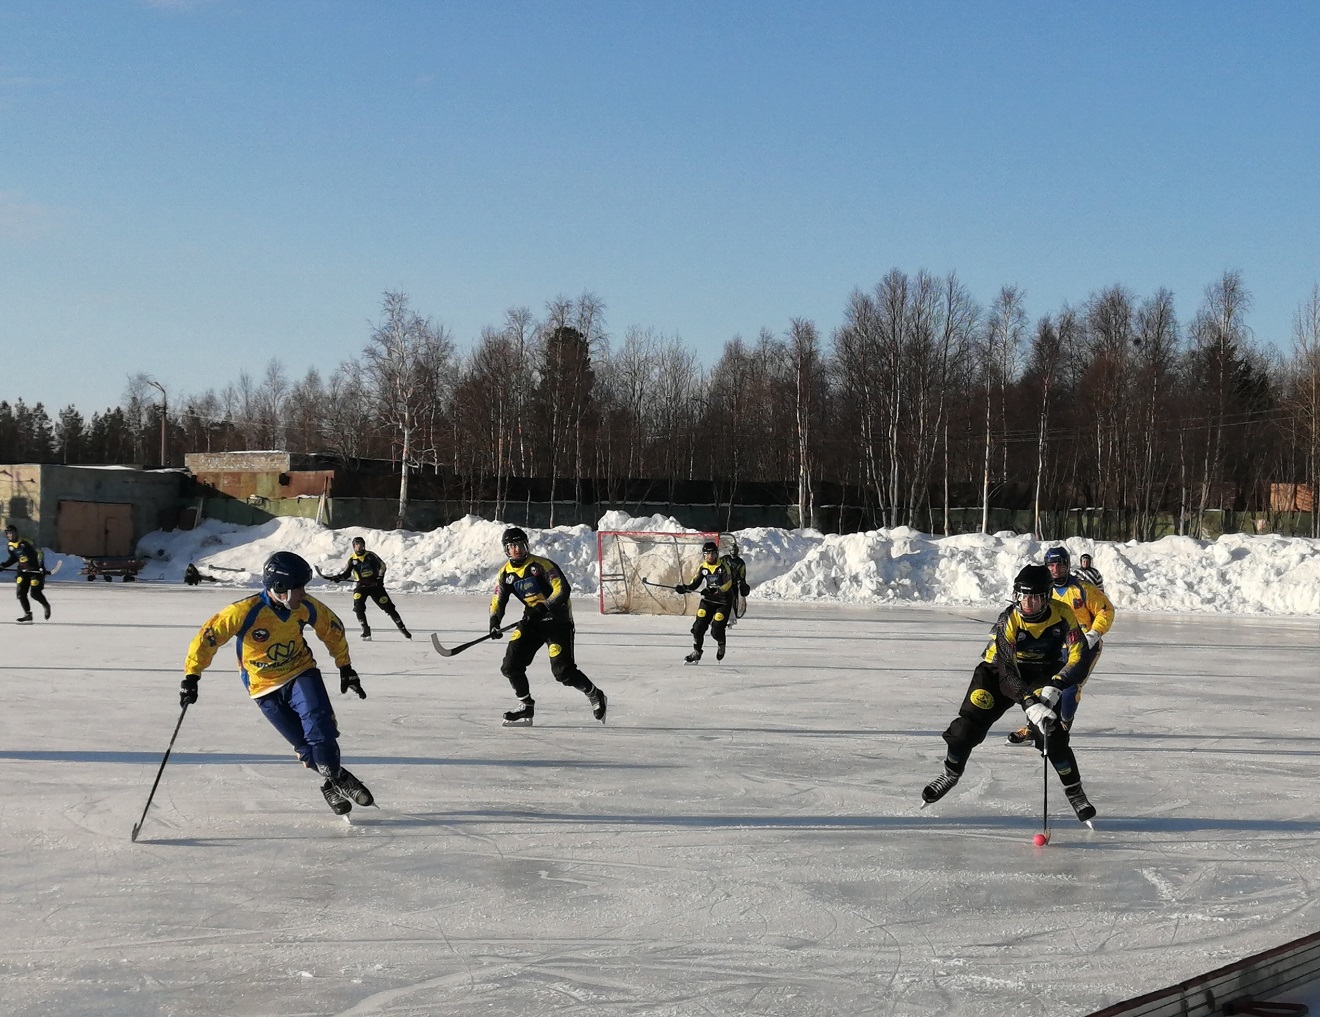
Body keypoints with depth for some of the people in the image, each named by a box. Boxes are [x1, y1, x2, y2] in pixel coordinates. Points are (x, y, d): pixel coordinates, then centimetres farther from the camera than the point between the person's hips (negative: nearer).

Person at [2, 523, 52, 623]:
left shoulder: (26, 542, -14)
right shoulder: (10, 546, 6)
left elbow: (39, 552, -14)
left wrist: (41, 566, -22)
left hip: (36, 570, -6)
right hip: (22, 571, 6)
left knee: (35, 593, -12)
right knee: (20, 592, -8)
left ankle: (46, 606, 17)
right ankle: (28, 614, 2)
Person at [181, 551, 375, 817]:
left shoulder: (307, 607, -11)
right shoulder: (246, 611, -25)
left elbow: (334, 629, 8)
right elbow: (209, 636, -20)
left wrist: (345, 668, 14)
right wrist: (192, 676, -21)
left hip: (301, 673, 2)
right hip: (265, 687, -2)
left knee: (319, 731, -22)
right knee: (306, 745, -6)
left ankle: (336, 778, -3)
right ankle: (336, 781, 16)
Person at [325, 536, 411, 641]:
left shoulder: (370, 555, -1)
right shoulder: (352, 559, 1)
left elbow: (382, 566, -2)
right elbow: (346, 573, -3)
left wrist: (380, 578, -16)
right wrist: (338, 577, -23)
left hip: (375, 585, -1)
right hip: (361, 586, 1)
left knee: (388, 607, -2)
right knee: (358, 607, -23)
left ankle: (402, 628, 8)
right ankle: (366, 630, -11)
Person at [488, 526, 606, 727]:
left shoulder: (541, 565, -16)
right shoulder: (505, 573, 2)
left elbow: (563, 589, -22)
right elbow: (497, 601, 5)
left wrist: (545, 607, -34)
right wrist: (494, 622, -15)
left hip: (558, 618, -6)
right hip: (532, 620, 6)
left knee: (562, 671, -14)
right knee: (511, 665, -5)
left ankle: (596, 696, 8)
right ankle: (525, 706, 11)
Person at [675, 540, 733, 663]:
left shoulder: (723, 566, -11)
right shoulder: (702, 568, 3)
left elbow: (728, 583, -21)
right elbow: (694, 584, 2)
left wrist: (717, 591, -36)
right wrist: (684, 588, -18)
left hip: (723, 601, -4)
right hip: (708, 600, 4)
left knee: (716, 629, -11)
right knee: (699, 626, -9)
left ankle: (721, 644, 24)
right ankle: (696, 653, 5)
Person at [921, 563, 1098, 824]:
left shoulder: (1062, 614, -21)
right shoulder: (1008, 621, -26)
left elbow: (1078, 658, -21)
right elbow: (1007, 674, -31)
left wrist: (1054, 688, -35)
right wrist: (1031, 705, -43)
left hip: (1044, 675, 0)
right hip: (1002, 669, 0)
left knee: (1051, 731, -19)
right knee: (971, 721, -11)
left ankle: (1074, 792, -5)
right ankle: (951, 773, 13)